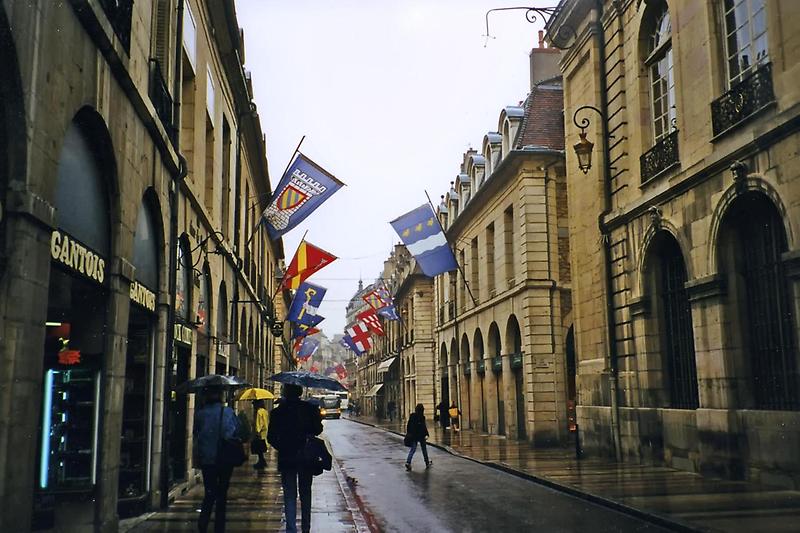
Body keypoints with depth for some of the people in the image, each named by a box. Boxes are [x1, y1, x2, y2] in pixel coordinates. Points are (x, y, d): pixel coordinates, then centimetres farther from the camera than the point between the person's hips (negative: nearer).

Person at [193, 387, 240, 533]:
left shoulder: (200, 413, -3)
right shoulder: (229, 412, -5)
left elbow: (195, 434, 5)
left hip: (206, 459, 1)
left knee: (210, 492, 8)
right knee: (222, 494, 11)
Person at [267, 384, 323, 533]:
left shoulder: (277, 412, -7)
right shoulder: (310, 408, -7)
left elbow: (271, 438, -3)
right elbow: (318, 430, 0)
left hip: (286, 459, -1)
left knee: (289, 495, 5)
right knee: (306, 493, 16)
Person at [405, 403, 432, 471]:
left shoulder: (411, 416, 2)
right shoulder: (421, 417, -14)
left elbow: (408, 425, 7)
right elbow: (424, 426, -16)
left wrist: (408, 434, 15)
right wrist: (426, 434, -10)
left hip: (413, 435, 4)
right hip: (420, 435, -4)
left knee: (413, 449, 5)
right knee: (424, 449, 12)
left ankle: (408, 462, -15)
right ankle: (427, 463, 23)